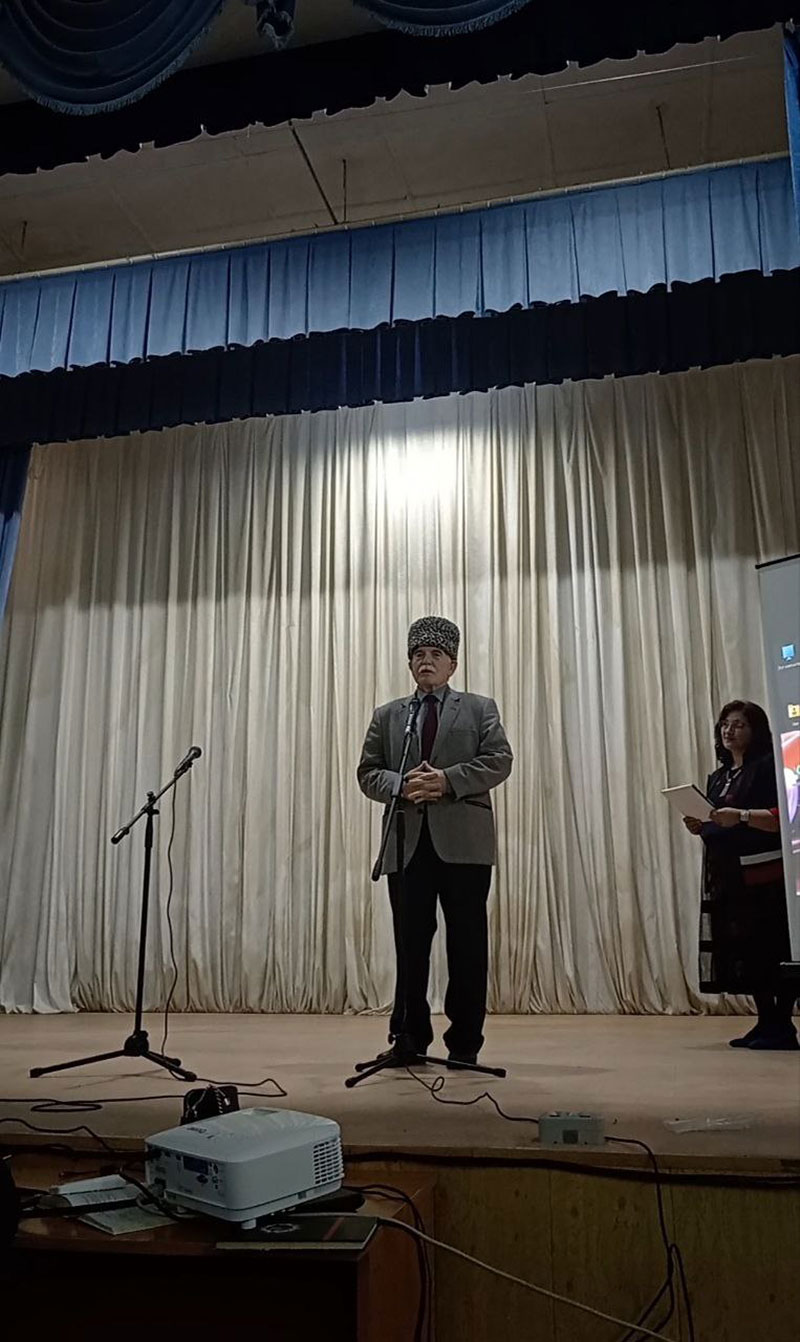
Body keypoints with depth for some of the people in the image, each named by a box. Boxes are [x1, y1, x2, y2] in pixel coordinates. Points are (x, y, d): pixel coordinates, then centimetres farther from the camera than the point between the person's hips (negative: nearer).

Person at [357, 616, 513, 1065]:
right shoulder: (387, 715, 18)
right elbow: (368, 773, 10)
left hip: (463, 842, -2)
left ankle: (465, 1042, 13)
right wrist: (402, 785, -10)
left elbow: (499, 761, -1)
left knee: (468, 944, 2)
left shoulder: (480, 708, 12)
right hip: (407, 843, 2)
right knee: (410, 944, 5)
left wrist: (447, 780, -14)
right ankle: (409, 1038, 16)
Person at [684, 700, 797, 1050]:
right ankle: (765, 1022, 13)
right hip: (725, 874, 7)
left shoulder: (768, 765, -4)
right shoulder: (718, 777, 20)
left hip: (763, 874, -7)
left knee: (771, 948, -7)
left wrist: (741, 816, -25)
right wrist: (699, 827, 5)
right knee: (742, 950, 6)